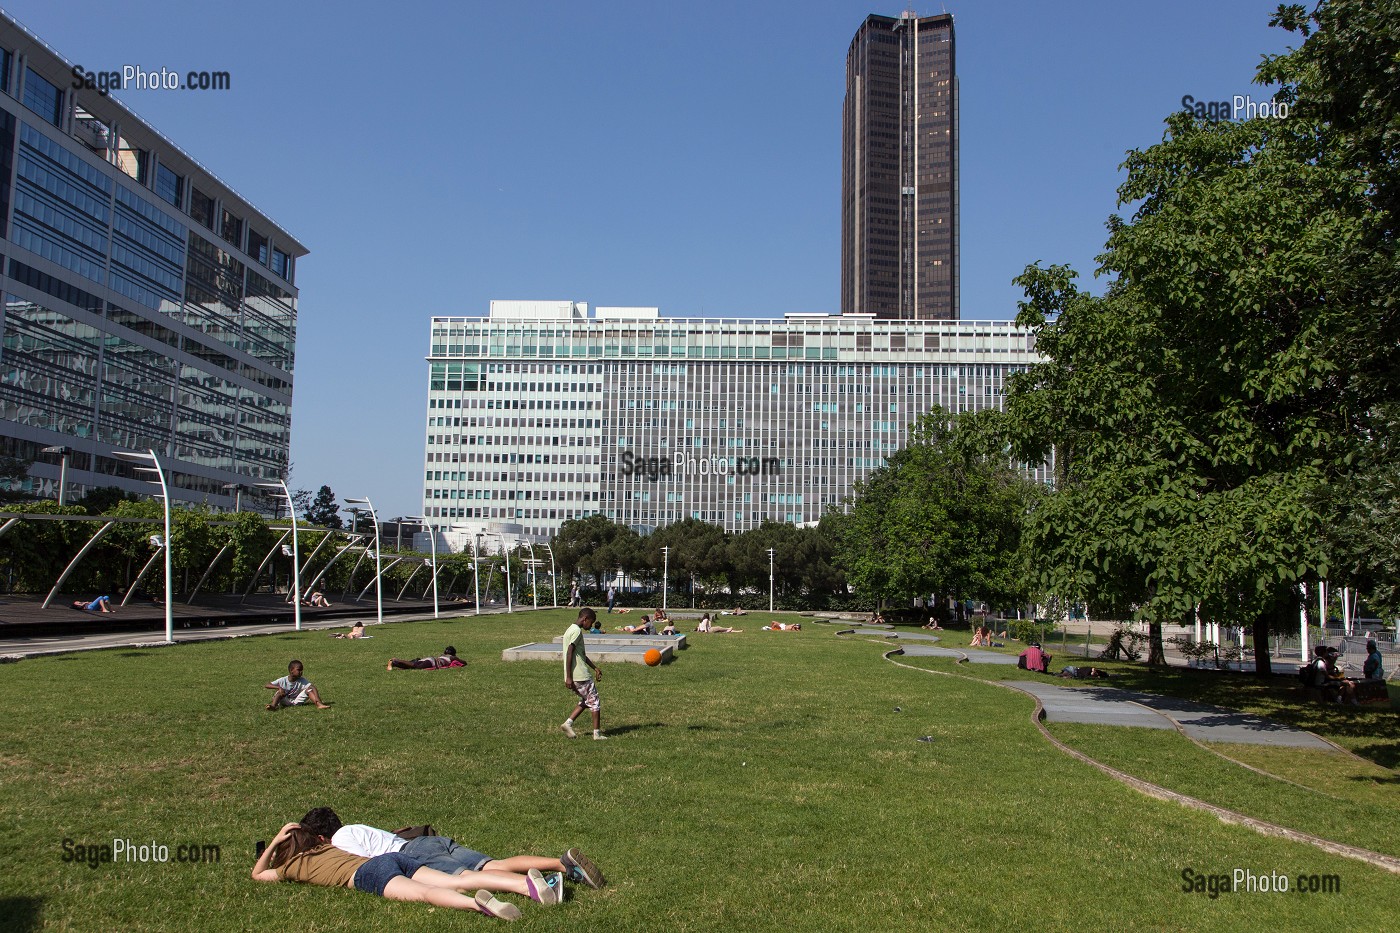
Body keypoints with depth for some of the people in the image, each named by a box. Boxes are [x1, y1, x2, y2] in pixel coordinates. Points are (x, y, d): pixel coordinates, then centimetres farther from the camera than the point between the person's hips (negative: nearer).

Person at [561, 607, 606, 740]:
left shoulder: (571, 629, 17)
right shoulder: (577, 631, -15)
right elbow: (569, 653, -22)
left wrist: (595, 668, 25)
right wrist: (568, 677, -22)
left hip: (575, 676, 9)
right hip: (581, 676, -9)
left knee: (585, 701, 20)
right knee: (595, 703, 1)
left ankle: (568, 723, 12)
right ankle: (597, 733, 5)